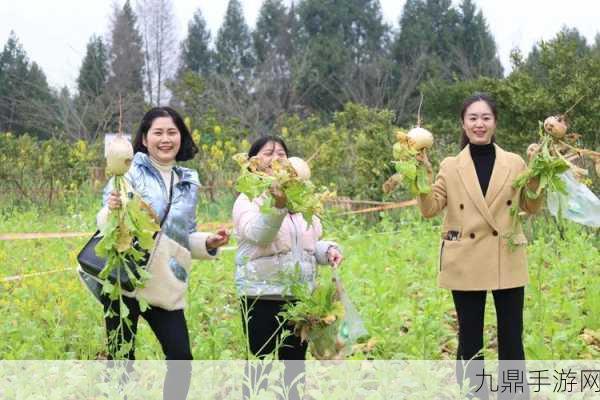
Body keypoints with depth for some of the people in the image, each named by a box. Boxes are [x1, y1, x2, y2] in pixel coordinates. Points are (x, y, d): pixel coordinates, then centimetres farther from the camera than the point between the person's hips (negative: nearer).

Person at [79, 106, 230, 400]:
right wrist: (111, 210, -28)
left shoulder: (188, 182, 14)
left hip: (166, 287, 5)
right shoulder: (130, 170, -2)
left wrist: (208, 243, 2)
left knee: (181, 359, -1)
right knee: (121, 359, -2)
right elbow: (105, 223, -6)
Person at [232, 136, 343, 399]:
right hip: (262, 296, -6)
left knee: (295, 365, 12)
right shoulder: (247, 200, -6)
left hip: (300, 295, 6)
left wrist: (328, 250, 0)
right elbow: (258, 233, -26)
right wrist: (278, 206, -45)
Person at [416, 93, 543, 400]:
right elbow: (429, 209, 0)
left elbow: (532, 207, 9)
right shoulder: (450, 167, 3)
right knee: (470, 341, 6)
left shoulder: (515, 163, 4)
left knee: (511, 340, 3)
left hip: (507, 262, 0)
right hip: (466, 264, 0)